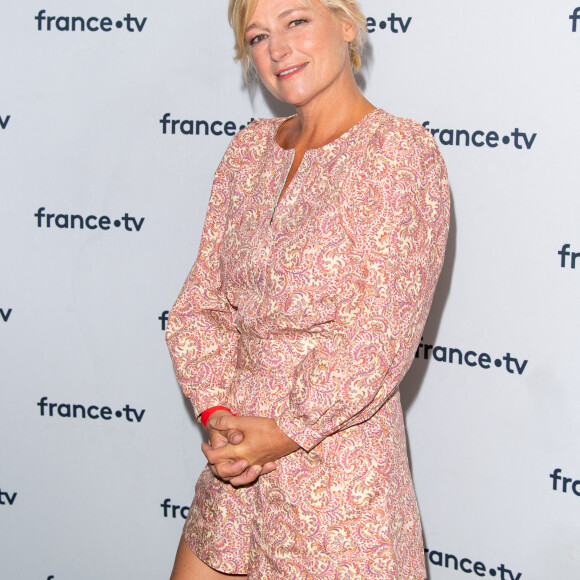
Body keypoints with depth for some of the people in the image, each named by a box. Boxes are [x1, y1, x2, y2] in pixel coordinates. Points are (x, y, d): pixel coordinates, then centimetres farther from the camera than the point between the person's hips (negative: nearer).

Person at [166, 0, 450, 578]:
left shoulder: (400, 150, -12)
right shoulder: (250, 148, 7)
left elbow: (379, 332, -17)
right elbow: (202, 297, 6)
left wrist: (287, 432, -15)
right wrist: (216, 410, -8)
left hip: (336, 453, -6)